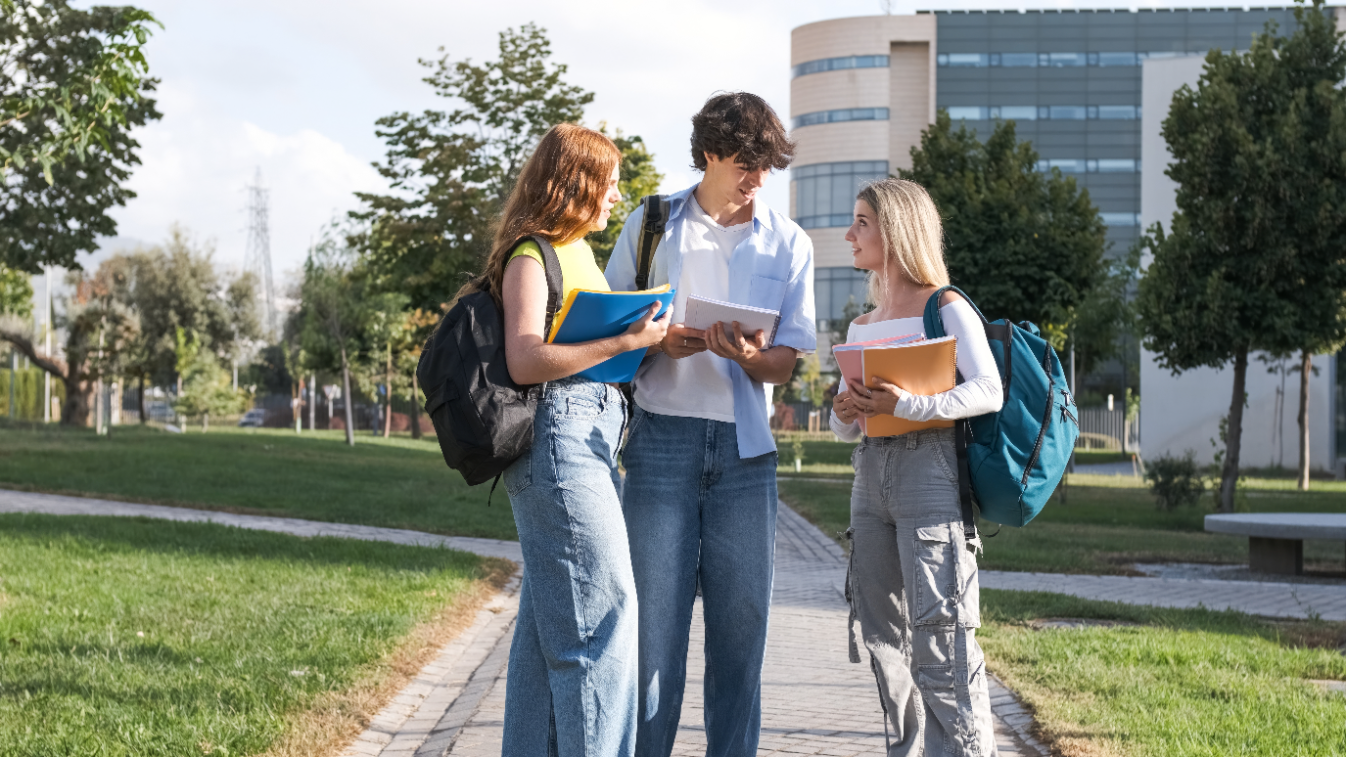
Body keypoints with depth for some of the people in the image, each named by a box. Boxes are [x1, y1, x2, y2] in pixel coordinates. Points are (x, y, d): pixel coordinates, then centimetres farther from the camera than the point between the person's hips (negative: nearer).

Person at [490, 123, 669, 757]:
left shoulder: (577, 252, 20)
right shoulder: (531, 256, -9)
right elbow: (525, 360, -20)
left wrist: (648, 337, 11)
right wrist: (625, 342, -19)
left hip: (589, 437, 10)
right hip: (558, 436, -10)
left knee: (550, 618, 12)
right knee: (604, 611, -10)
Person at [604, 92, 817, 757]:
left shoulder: (788, 243, 10)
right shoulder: (650, 225, 7)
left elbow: (784, 364, 7)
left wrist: (746, 355, -15)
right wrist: (660, 343, -11)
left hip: (745, 450, 2)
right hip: (662, 439, -1)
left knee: (741, 616, 1)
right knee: (654, 611, -3)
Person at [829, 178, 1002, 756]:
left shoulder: (945, 308, -2)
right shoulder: (861, 326, 19)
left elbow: (988, 391, -14)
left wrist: (904, 405, -24)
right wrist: (843, 416, -2)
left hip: (927, 468, -7)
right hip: (870, 474, 8)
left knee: (939, 640, -12)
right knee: (885, 637, 9)